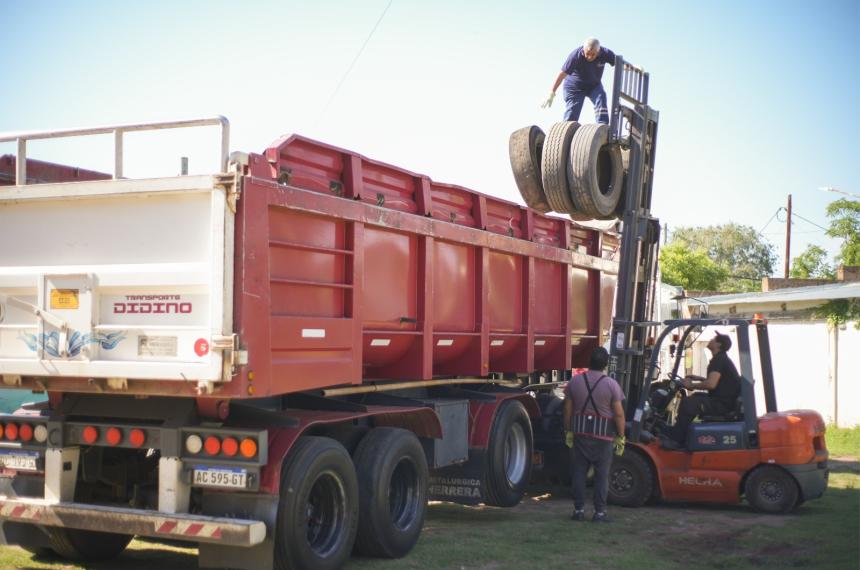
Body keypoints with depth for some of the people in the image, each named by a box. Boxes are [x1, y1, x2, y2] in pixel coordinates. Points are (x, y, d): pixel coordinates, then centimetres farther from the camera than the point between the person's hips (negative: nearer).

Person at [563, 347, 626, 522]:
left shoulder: (575, 381, -1)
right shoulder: (611, 384, -9)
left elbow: (568, 409, 4)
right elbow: (619, 414, -9)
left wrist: (568, 431, 14)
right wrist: (620, 437, -1)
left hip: (581, 432, 3)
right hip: (603, 435, -3)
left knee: (579, 471, 10)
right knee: (602, 474, 5)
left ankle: (579, 510, 12)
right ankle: (599, 512, 6)